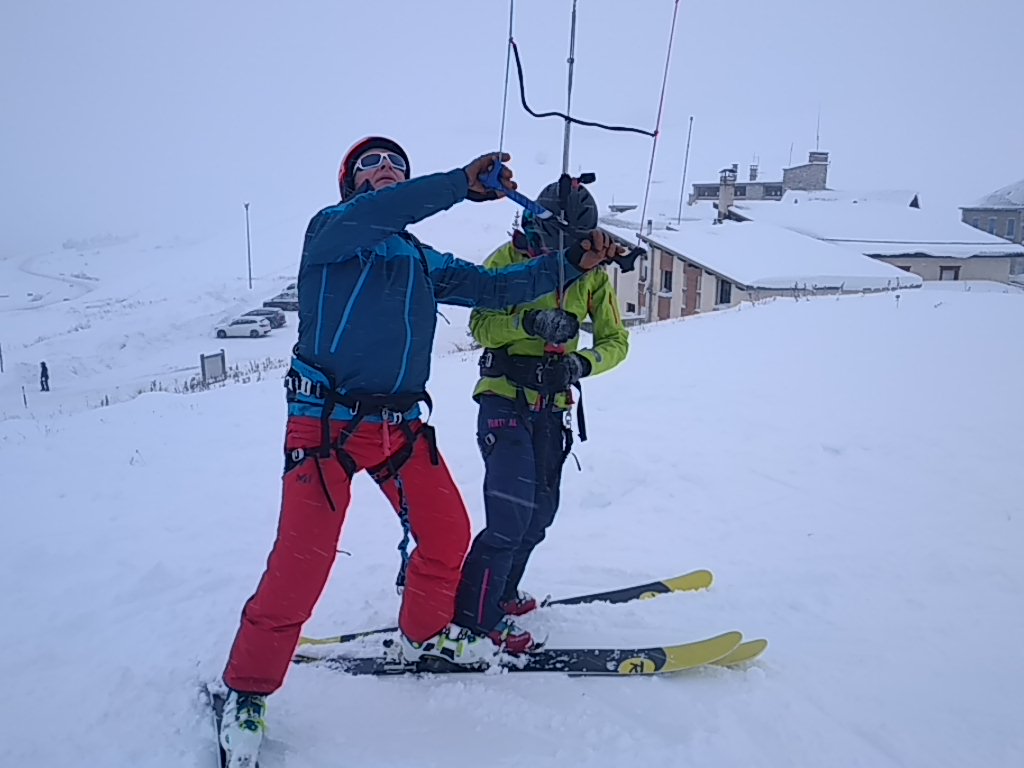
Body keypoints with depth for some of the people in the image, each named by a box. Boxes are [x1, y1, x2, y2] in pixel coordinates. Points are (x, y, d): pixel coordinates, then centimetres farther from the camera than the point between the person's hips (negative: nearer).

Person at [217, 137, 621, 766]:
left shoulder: (423, 261, 19)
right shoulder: (328, 230, 1)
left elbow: (493, 288, 16)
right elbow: (371, 216, -22)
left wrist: (572, 264, 10)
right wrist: (464, 184, -29)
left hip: (401, 426, 6)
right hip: (327, 423, -6)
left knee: (448, 533, 10)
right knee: (302, 564, -5)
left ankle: (426, 634, 37)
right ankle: (247, 690, 18)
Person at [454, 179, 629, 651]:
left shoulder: (592, 274, 5)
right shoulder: (508, 259, -6)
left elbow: (616, 340, 4)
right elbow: (481, 325, -14)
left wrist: (584, 362, -17)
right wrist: (530, 321, -32)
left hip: (552, 407, 5)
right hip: (504, 397, -5)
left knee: (540, 512, 13)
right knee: (511, 514, -16)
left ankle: (500, 593, 34)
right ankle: (472, 617, -2)